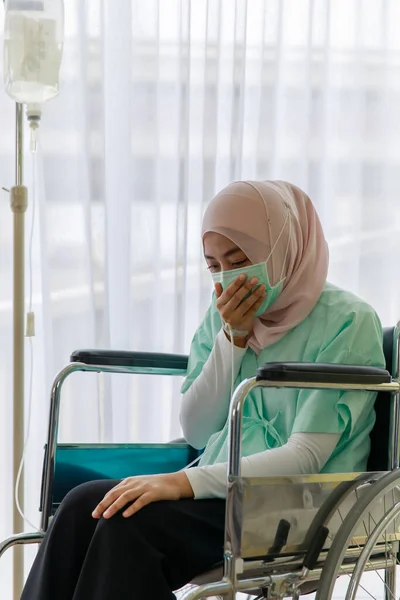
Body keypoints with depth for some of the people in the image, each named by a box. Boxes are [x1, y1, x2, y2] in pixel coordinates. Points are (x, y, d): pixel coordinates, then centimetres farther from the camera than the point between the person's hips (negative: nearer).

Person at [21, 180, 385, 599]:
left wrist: (185, 482, -26)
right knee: (82, 506, -22)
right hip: (224, 488, 6)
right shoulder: (223, 317, 13)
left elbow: (307, 457, -16)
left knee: (133, 523, -30)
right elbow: (197, 431, 8)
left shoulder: (348, 322, -7)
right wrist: (233, 338, -5)